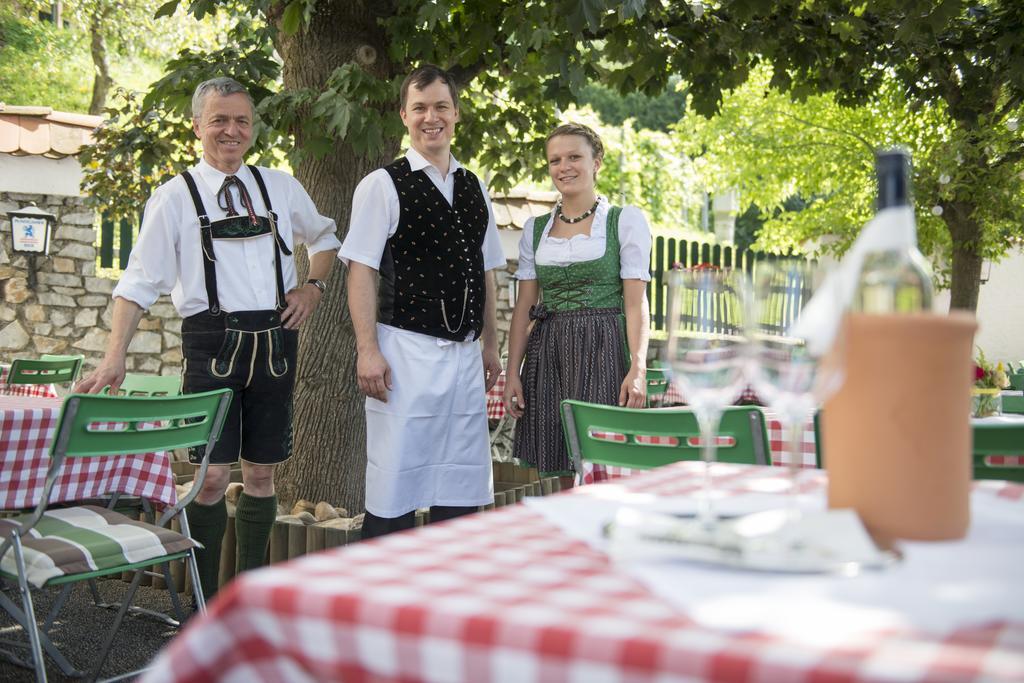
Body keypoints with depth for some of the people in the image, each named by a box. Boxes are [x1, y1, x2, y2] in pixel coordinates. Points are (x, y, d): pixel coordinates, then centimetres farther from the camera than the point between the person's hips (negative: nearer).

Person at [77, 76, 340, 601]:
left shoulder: (281, 187, 10)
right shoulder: (175, 197, 1)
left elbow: (324, 238, 28)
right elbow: (139, 282, -2)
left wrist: (314, 286, 9)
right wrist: (114, 357, -11)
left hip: (274, 341, 3)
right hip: (211, 344, -3)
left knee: (260, 474, 9)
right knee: (212, 476, -7)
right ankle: (205, 601, 7)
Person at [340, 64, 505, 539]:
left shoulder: (474, 189, 15)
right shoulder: (383, 185, -2)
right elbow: (361, 272, -7)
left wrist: (490, 345, 16)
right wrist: (368, 350, -15)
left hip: (464, 354, 6)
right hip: (407, 352, -6)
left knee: (462, 488, 10)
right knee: (396, 488, -3)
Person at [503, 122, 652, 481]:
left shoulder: (626, 220, 2)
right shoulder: (535, 229, 13)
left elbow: (636, 301, -3)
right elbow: (524, 305, 13)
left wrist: (638, 367, -13)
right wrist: (512, 371, 5)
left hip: (602, 348, -4)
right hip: (548, 355, 4)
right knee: (562, 476, 5)